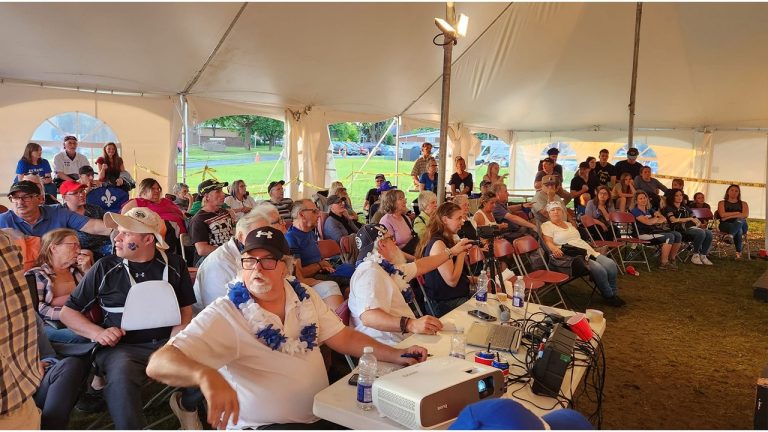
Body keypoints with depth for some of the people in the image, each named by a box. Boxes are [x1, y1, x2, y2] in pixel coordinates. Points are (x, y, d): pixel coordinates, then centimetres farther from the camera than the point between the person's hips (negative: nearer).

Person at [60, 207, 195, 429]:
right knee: (121, 375, -36)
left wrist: (178, 335, -7)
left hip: (167, 343, 2)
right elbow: (68, 312, 12)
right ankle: (130, 427, -19)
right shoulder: (105, 268, 5)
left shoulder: (174, 265, 9)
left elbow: (186, 308, 14)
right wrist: (98, 332, -7)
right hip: (122, 346, -1)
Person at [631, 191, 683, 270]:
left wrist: (653, 220, -10)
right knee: (670, 236, -25)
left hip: (654, 230, 8)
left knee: (678, 235, -9)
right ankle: (664, 263, -22)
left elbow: (664, 219, 9)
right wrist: (656, 218, 3)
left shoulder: (650, 210, 20)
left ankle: (672, 259, 2)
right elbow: (648, 222, -18)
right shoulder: (635, 211, -4)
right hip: (643, 233, -8)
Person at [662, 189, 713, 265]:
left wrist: (698, 222, -2)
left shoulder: (685, 208, 30)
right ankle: (695, 255, -16)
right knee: (701, 233, -32)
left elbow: (694, 218, 23)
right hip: (681, 230, -7)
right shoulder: (669, 208, 8)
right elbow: (674, 220, -9)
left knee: (709, 233, -23)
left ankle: (703, 255, -15)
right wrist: (690, 219, -7)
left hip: (691, 227, 7)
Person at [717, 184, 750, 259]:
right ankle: (739, 252, -45)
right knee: (739, 230, -37)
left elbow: (745, 215, -1)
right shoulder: (722, 203, 17)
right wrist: (737, 213, 1)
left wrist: (729, 216, -9)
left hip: (741, 224, 1)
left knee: (740, 220, -38)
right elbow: (722, 215, -3)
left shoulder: (743, 204, 21)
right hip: (726, 225, -1)